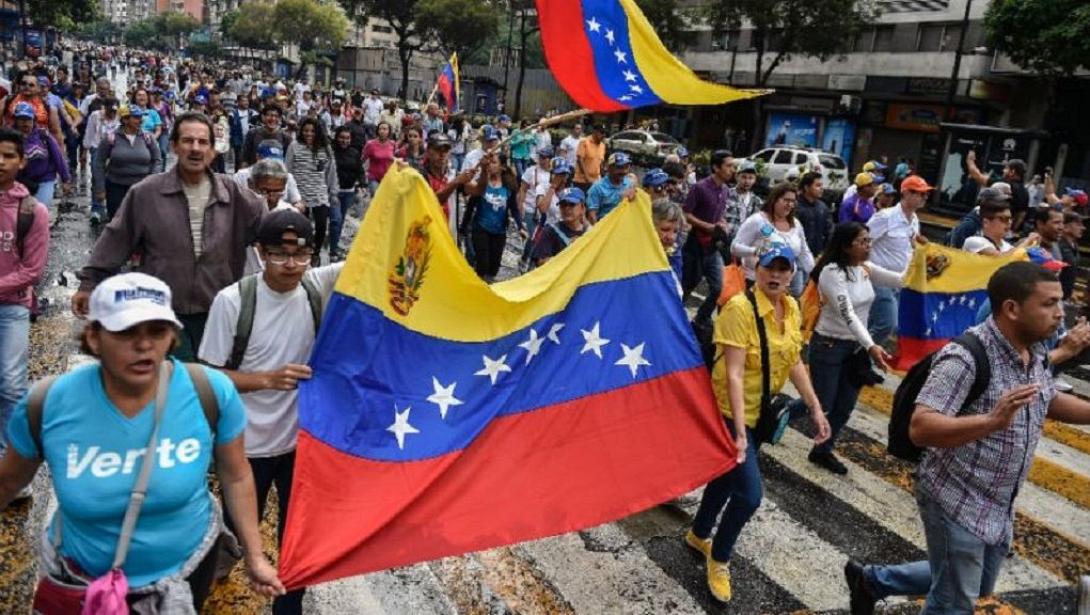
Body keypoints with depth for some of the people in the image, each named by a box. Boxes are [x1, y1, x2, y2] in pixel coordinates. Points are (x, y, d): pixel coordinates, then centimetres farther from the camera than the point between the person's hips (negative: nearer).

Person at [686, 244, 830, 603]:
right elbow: (733, 373, -29)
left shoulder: (791, 308, 0)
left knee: (728, 477, 22)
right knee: (749, 493, -8)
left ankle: (698, 535, 45)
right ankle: (719, 559, 17)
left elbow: (794, 362, 10)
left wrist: (815, 408, 6)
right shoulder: (739, 308, -24)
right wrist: (739, 429, -34)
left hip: (763, 411, 8)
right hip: (732, 411, -8)